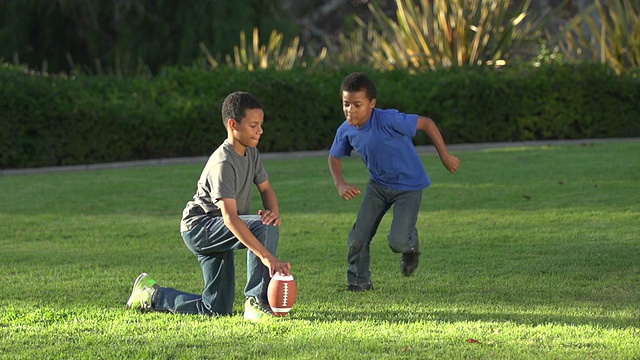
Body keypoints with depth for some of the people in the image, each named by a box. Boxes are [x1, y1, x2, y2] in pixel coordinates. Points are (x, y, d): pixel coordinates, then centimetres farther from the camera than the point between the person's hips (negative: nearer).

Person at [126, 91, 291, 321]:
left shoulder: (251, 153, 4)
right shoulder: (223, 163, -25)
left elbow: (266, 189, 14)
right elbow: (230, 217, -34)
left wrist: (274, 212, -14)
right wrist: (267, 256, -43)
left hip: (215, 232, 9)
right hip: (199, 226, -9)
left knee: (217, 310, 8)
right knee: (265, 228, -32)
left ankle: (152, 295, 25)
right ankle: (257, 301, -27)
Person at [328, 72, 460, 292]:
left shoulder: (389, 121, -32)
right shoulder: (346, 131, -12)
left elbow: (426, 124, -22)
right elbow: (334, 157, 8)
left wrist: (445, 156, -15)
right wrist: (340, 184, -10)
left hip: (409, 186, -5)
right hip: (378, 185, 5)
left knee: (397, 242, -16)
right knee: (359, 237, -4)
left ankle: (411, 244, 22)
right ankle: (359, 281, 19)